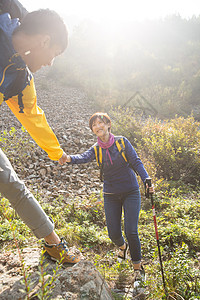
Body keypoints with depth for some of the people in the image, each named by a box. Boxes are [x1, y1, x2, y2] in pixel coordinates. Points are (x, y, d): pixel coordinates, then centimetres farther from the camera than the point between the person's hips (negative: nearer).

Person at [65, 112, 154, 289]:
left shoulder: (122, 142, -5)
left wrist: (146, 181, -22)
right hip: (111, 196, 2)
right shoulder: (96, 149, -2)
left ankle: (138, 269, 13)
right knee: (114, 233, 4)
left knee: (131, 231, -9)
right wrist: (69, 158, -44)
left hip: (131, 192, -2)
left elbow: (136, 162, -7)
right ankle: (122, 246, 42)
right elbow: (84, 157, -23)